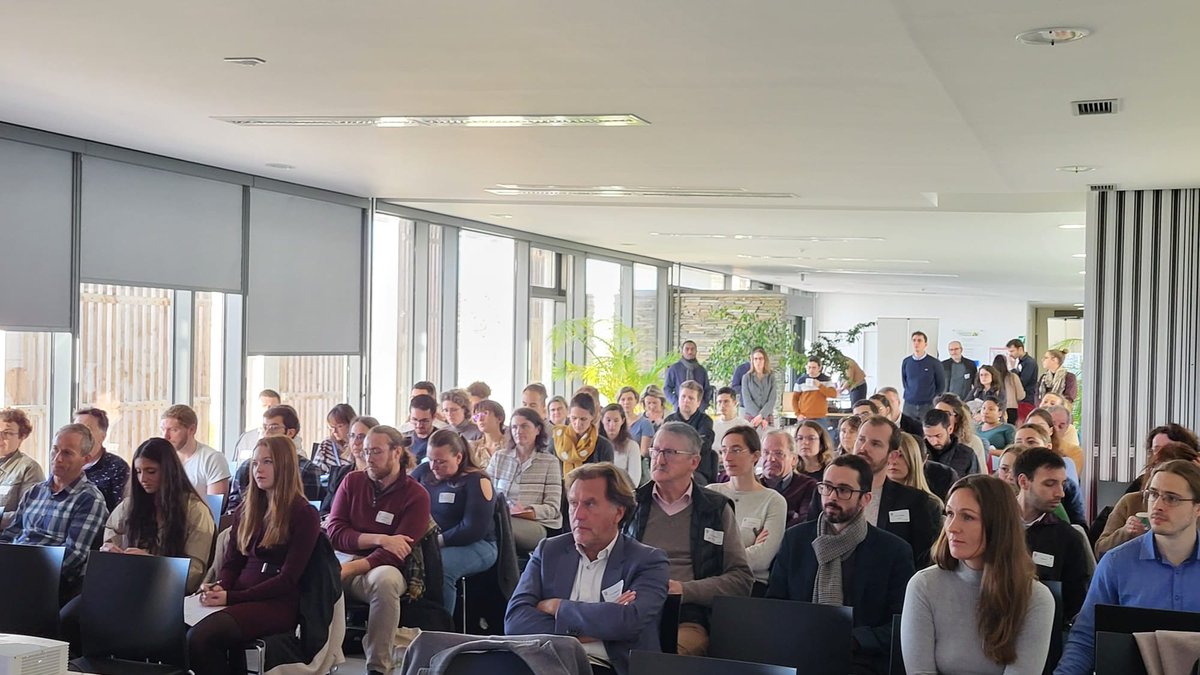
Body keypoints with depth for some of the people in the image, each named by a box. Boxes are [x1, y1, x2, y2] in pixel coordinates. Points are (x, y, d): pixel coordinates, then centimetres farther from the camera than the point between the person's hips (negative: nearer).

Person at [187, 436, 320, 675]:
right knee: (181, 630, -27)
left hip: (278, 604, -6)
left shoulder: (304, 515, -1)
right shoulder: (245, 511, 19)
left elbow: (288, 579, -8)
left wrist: (230, 597, -14)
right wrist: (218, 587, -7)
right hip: (238, 597, 6)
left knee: (199, 637, -30)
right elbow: (232, 563, 17)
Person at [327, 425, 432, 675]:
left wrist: (351, 568, -24)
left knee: (385, 579, -38)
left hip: (383, 568, -2)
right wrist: (379, 539, -15)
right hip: (346, 559, 2)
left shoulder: (416, 495, -3)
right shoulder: (352, 482, 8)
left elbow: (399, 551, -11)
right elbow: (334, 532, -1)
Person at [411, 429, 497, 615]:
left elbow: (474, 529, -14)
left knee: (439, 565, -36)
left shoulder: (477, 481, -6)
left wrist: (437, 541, -19)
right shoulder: (424, 471, 11)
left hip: (475, 546, -5)